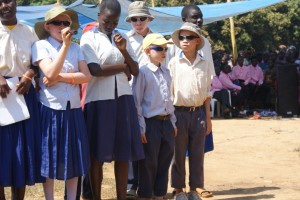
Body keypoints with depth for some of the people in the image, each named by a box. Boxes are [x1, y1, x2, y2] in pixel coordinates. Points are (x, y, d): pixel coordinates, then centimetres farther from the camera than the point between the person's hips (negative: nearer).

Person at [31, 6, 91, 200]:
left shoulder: (76, 48, 6)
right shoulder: (41, 46, -6)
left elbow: (87, 76, -4)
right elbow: (50, 73, -20)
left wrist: (60, 77, -15)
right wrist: (65, 45, -22)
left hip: (73, 109, 4)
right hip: (51, 110, -4)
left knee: (74, 157, 8)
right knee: (50, 157, 3)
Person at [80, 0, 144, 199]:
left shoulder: (121, 37, 14)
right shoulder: (89, 38, -2)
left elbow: (135, 71, 10)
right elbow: (95, 70, -15)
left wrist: (124, 51, -7)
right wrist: (123, 66, -2)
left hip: (123, 99, 5)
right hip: (99, 100, -5)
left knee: (123, 153, 5)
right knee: (98, 155, 2)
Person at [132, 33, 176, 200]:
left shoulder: (166, 72, 13)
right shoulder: (143, 72, -8)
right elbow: (137, 102, -10)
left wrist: (173, 122, 16)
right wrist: (141, 128, -13)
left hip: (166, 122, 7)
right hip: (151, 123, -6)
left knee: (164, 163, 11)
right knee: (149, 164, 1)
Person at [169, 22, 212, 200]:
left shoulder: (204, 64, 6)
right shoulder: (174, 63, -3)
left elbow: (207, 94, 11)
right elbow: (168, 91, -1)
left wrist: (208, 118, 9)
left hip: (198, 113, 3)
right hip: (180, 112, -3)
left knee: (197, 153, 8)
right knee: (179, 154, 4)